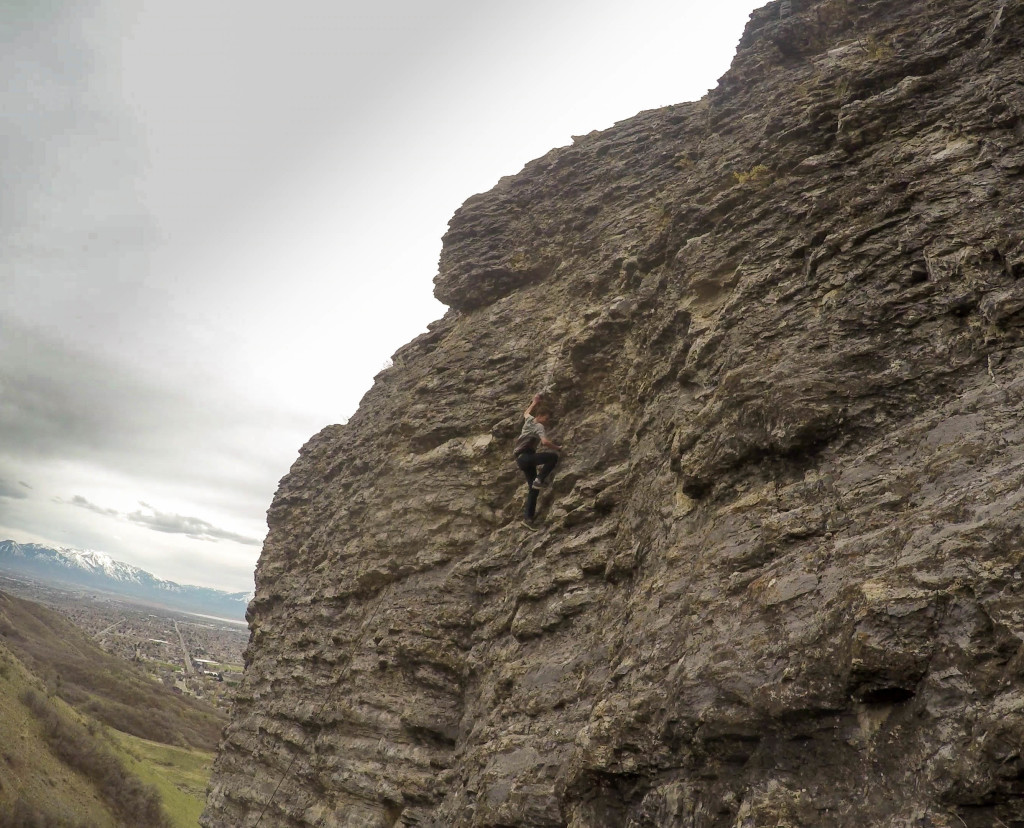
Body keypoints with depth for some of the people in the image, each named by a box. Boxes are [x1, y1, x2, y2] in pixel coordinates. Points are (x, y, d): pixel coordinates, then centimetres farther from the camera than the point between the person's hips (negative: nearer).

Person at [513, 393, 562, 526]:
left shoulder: (529, 420, 15)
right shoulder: (540, 427, -9)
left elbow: (526, 413, 40)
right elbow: (545, 442, -26)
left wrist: (534, 403, 46)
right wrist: (557, 448, -11)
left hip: (521, 459, 9)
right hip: (525, 456, -9)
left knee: (533, 488, 7)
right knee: (553, 457, -22)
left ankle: (528, 516, 4)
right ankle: (539, 480, -20)